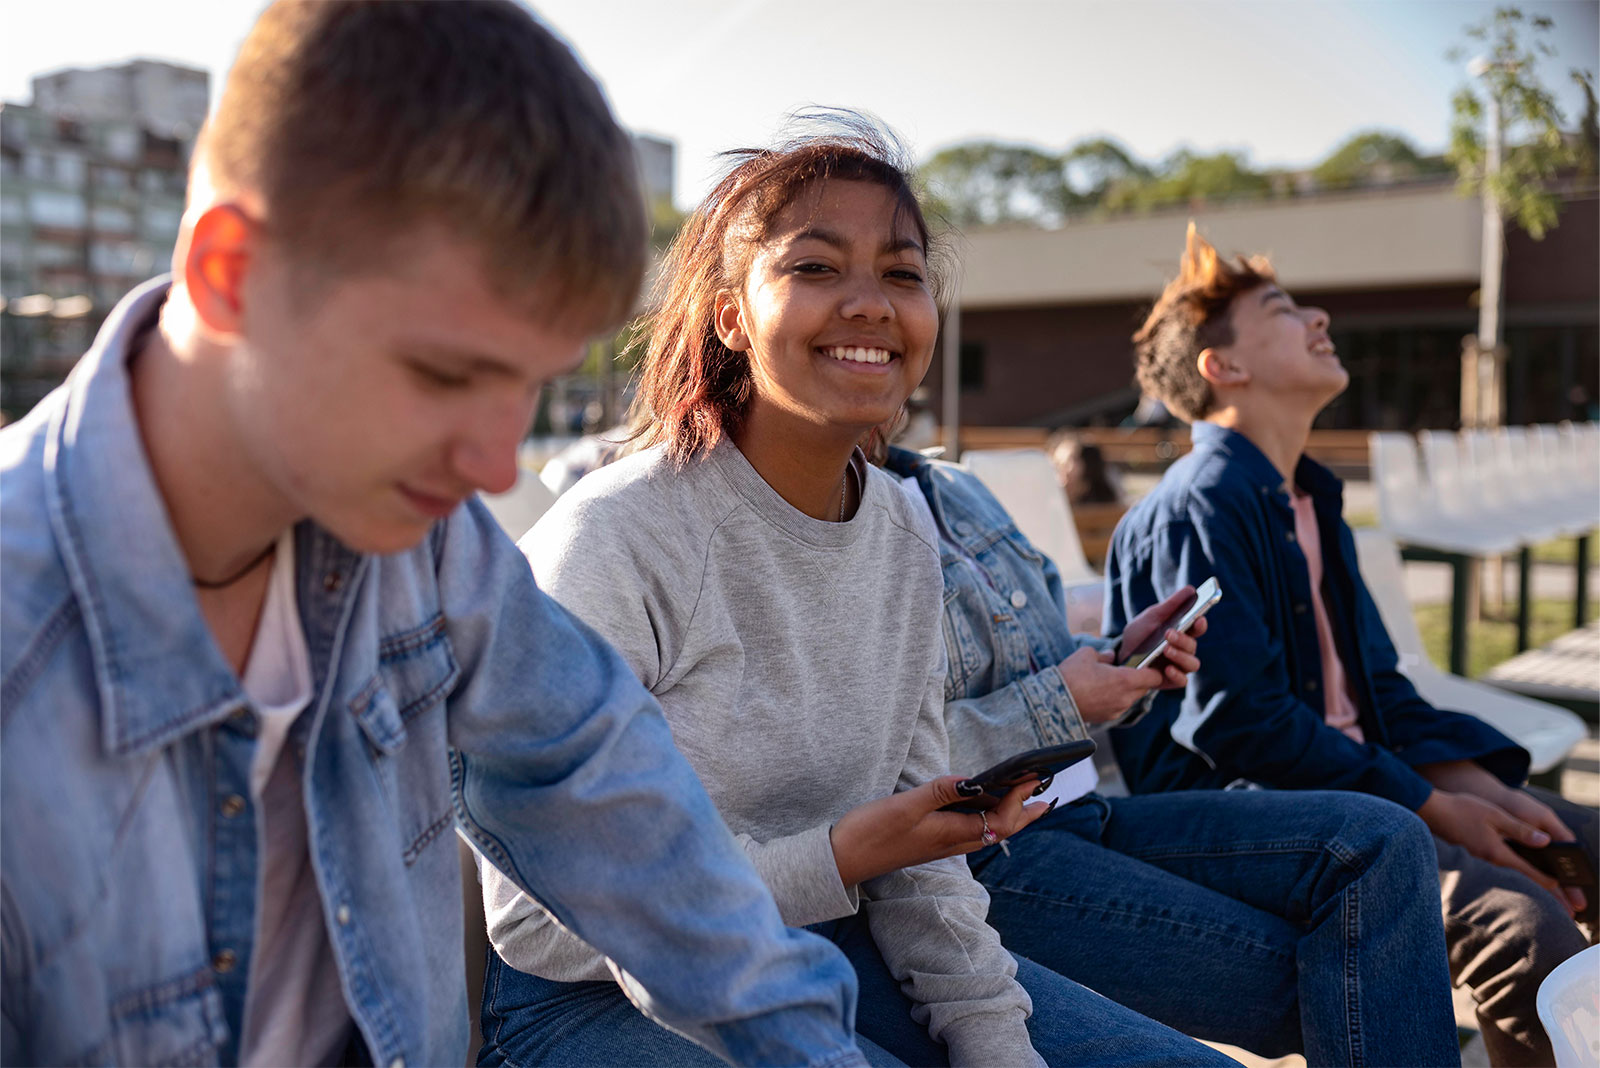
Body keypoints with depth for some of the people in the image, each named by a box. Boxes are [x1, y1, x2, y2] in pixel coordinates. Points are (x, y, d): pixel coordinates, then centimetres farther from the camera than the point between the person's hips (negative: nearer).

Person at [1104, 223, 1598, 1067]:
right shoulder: (1199, 506, -12)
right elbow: (1242, 722, -18)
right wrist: (1434, 807, -14)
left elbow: (1377, 689, 17)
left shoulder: (1312, 501, 18)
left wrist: (1479, 786, 0)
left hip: (1350, 775, 10)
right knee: (1524, 919, -26)